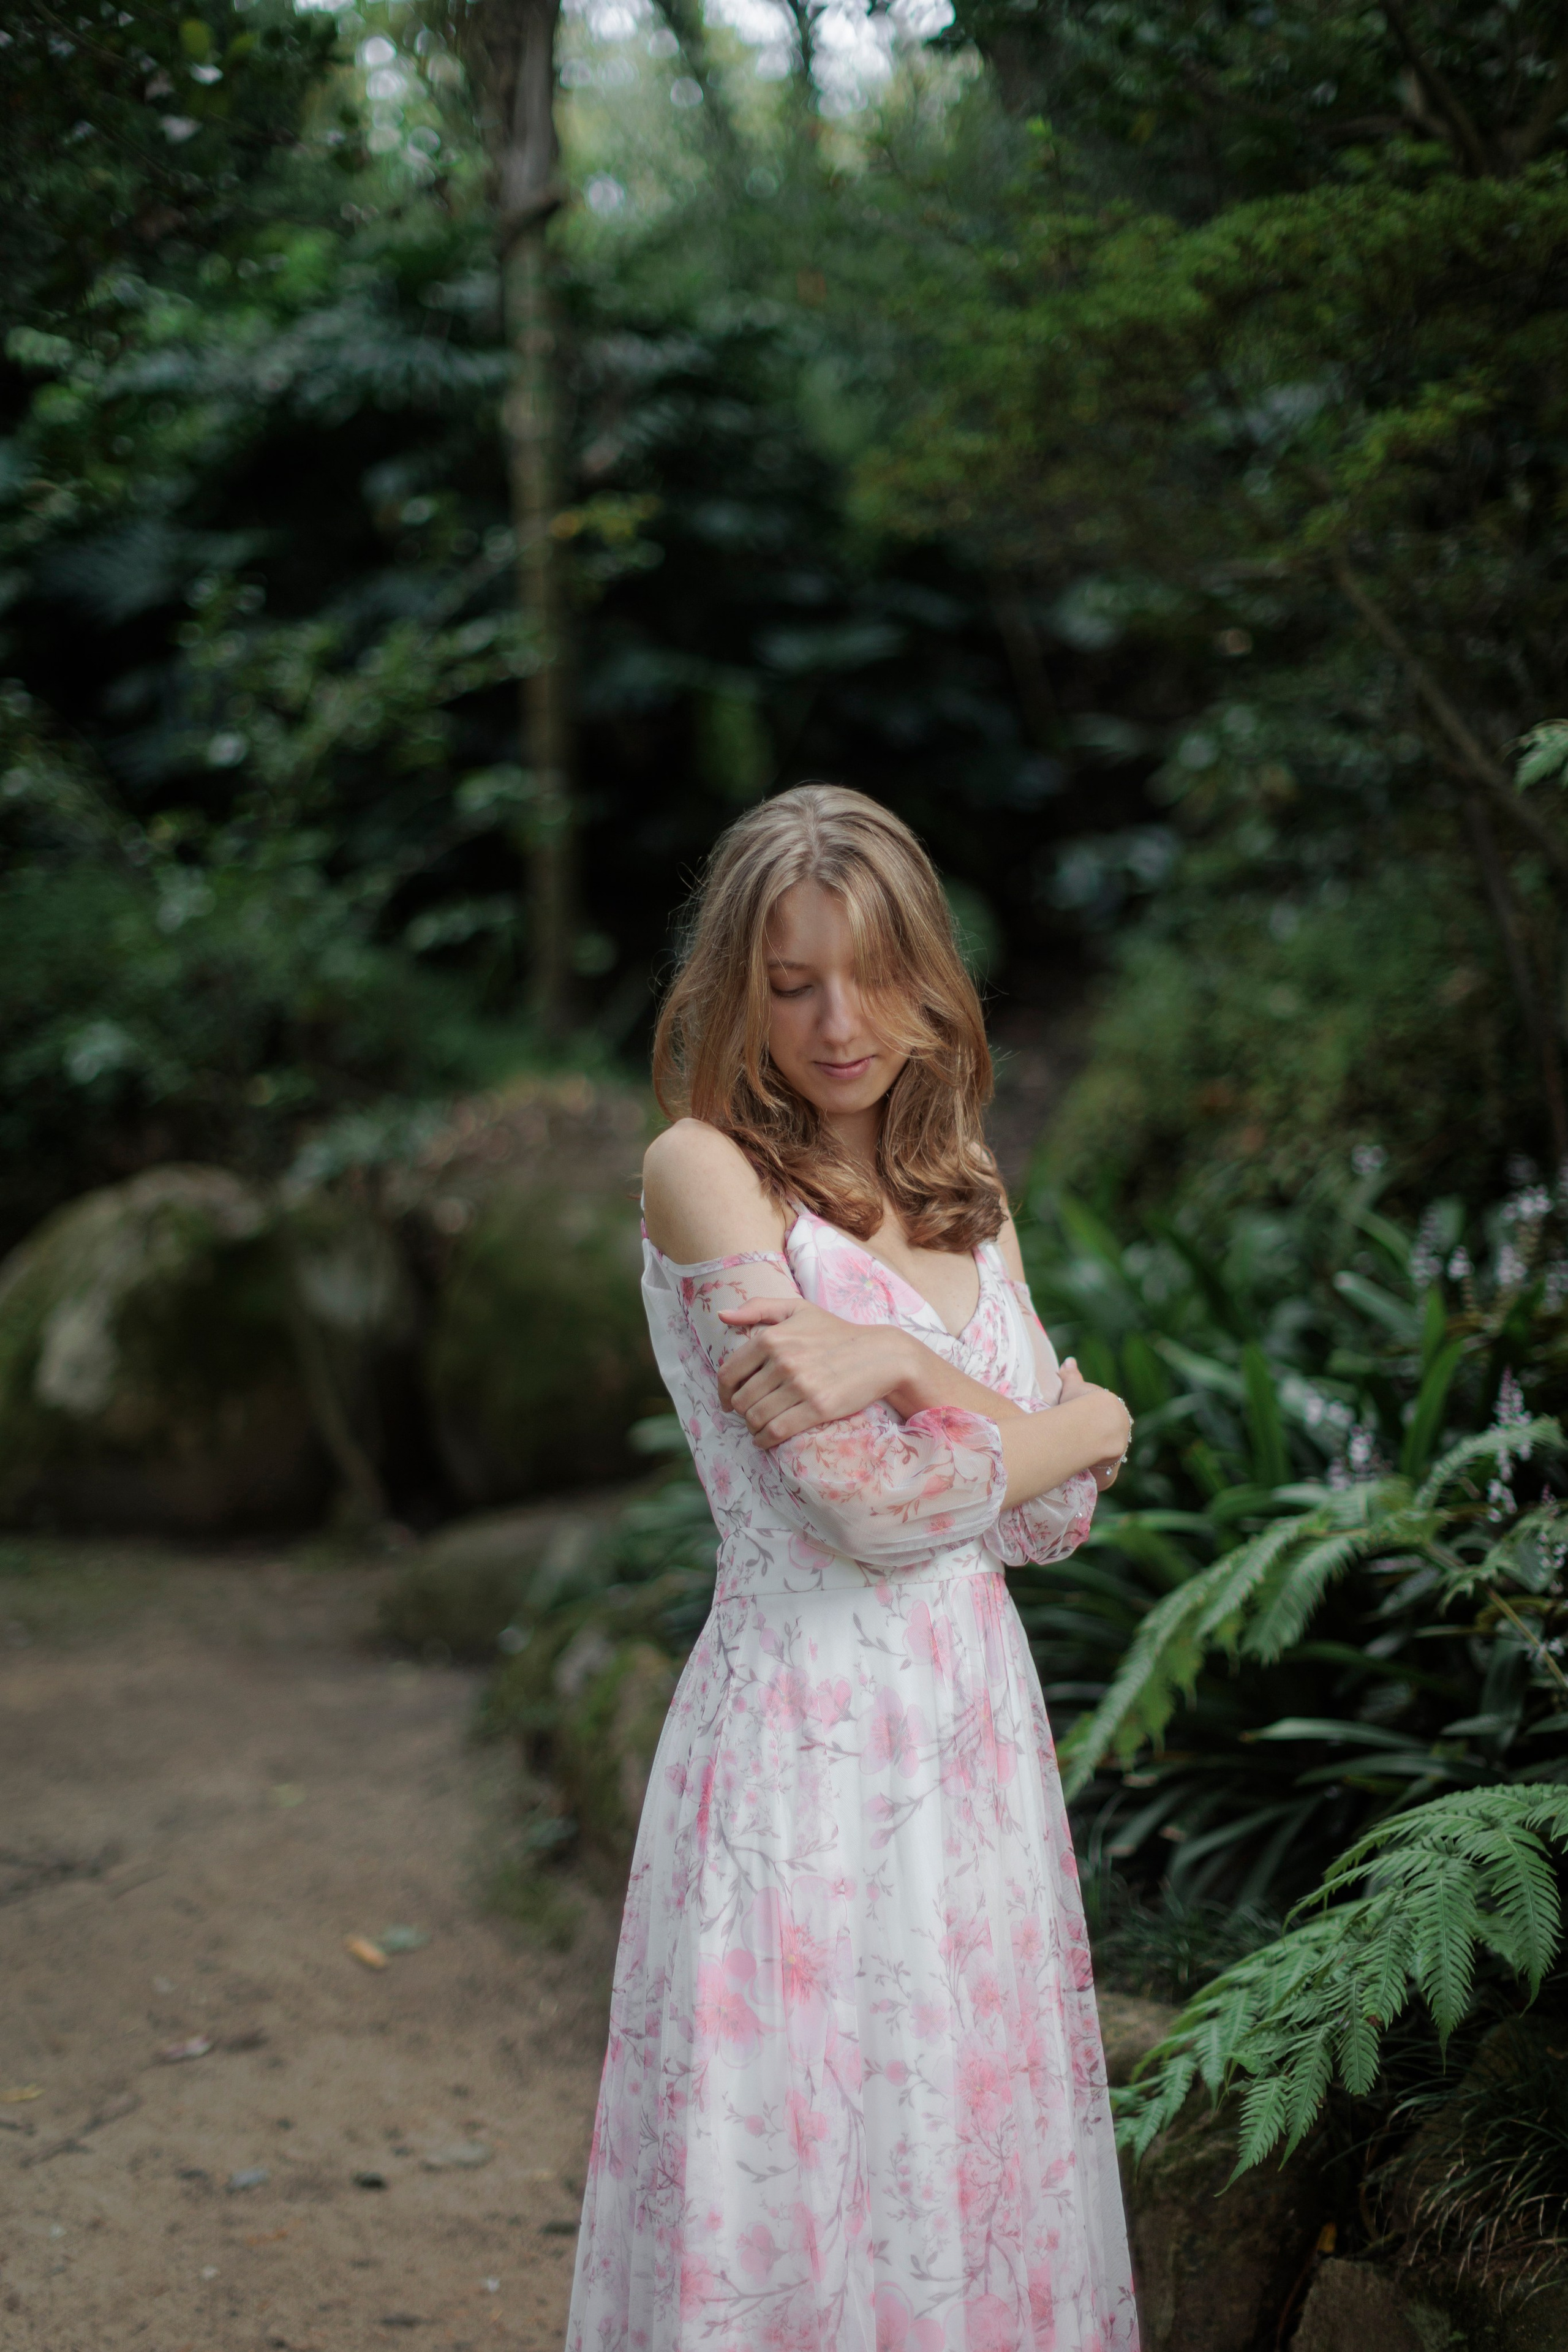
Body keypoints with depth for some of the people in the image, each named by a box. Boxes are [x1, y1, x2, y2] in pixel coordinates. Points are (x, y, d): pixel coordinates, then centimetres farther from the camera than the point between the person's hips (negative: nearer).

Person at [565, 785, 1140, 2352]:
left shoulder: (967, 1196, 10)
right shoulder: (704, 1170, -9)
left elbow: (1054, 1521, 0)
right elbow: (867, 1504, -17)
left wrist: (901, 1362, -17)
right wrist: (1083, 1424, -1)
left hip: (978, 1730, 6)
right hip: (805, 1736, -6)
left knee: (979, 2168, 13)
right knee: (791, 2183, 3)